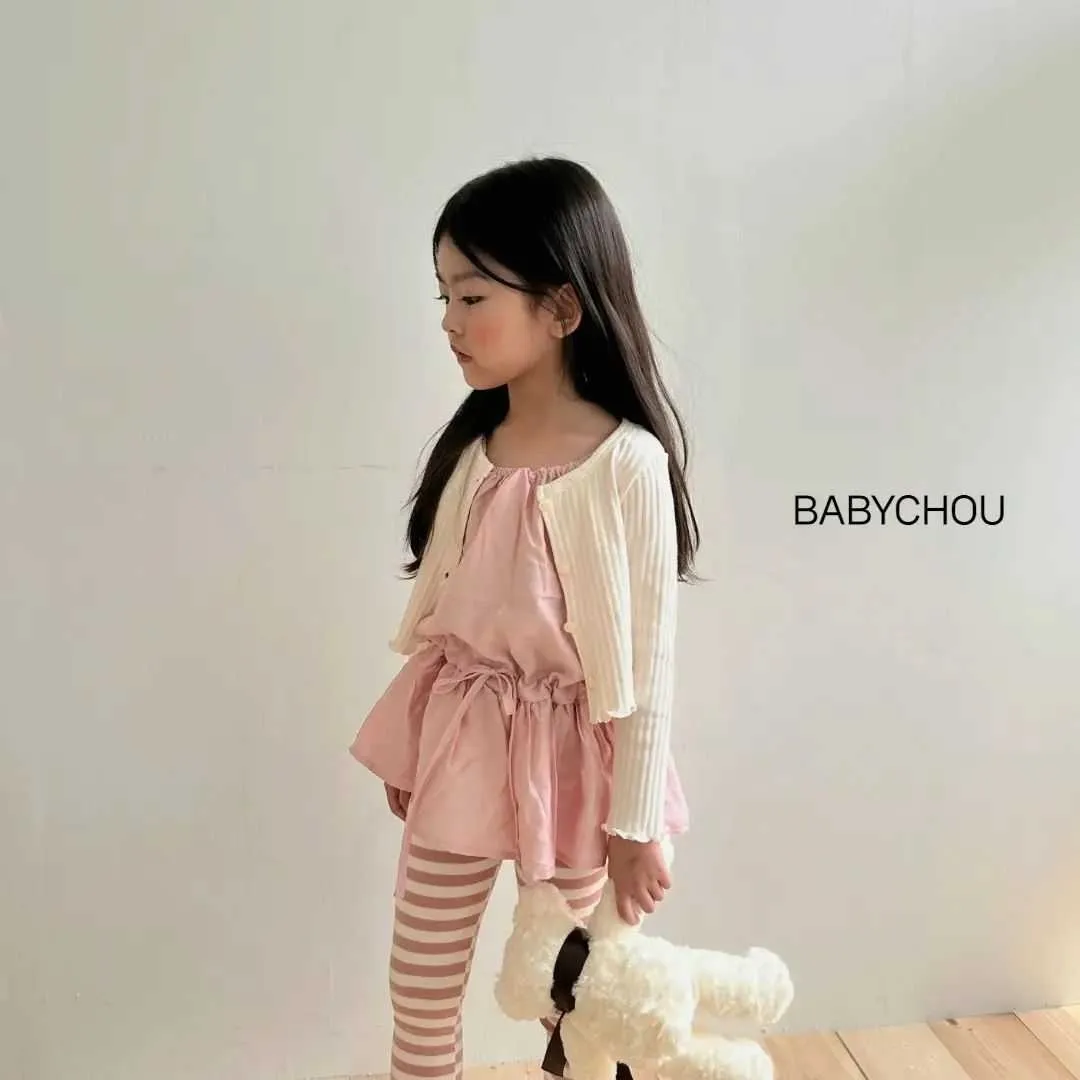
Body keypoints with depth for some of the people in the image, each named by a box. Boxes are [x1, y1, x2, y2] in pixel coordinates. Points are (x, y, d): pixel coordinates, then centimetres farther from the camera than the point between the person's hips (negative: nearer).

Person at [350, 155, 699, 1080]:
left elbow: (650, 658, -16)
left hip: (567, 747, -5)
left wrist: (636, 821, -11)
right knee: (421, 979, 18)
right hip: (461, 735, 5)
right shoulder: (473, 444, -2)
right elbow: (438, 605, 6)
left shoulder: (628, 463, -20)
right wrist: (414, 745, 13)